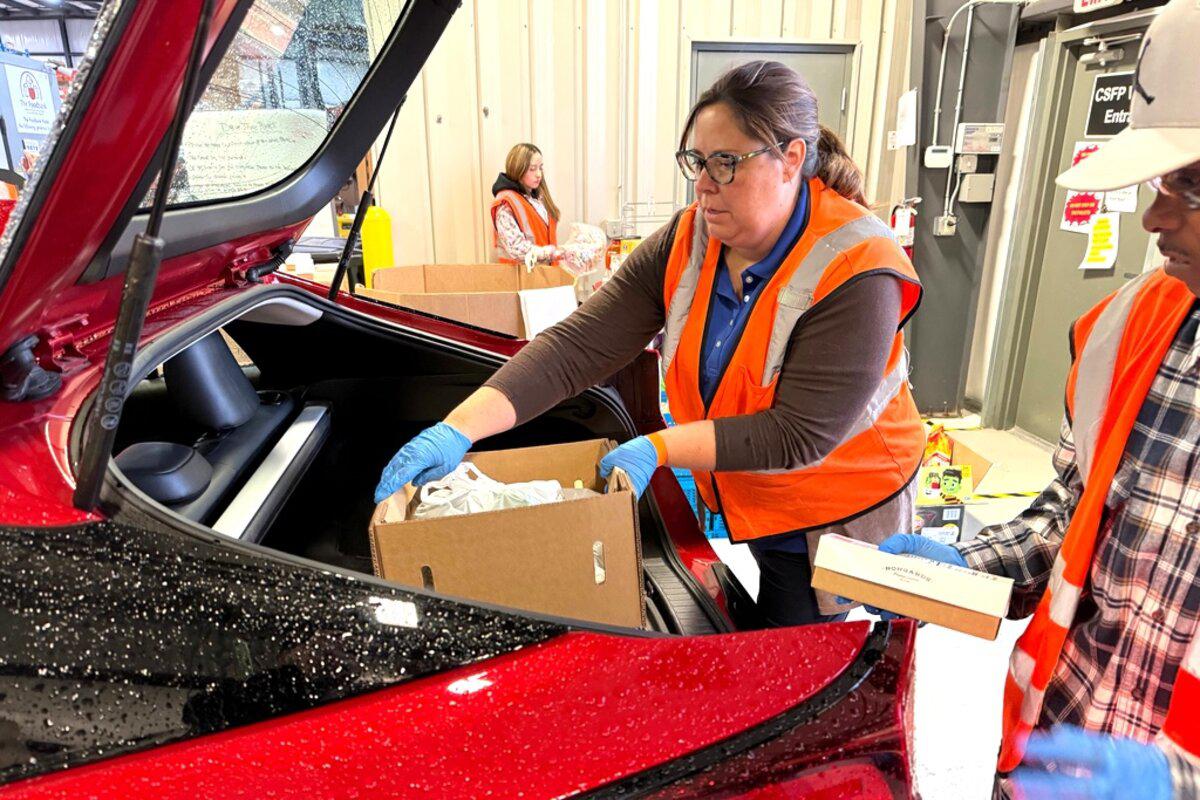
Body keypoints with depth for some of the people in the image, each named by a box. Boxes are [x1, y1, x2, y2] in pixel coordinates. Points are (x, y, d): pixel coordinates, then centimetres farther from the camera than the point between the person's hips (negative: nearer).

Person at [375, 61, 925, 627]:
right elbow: (577, 347, -18)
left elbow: (799, 435, -28)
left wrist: (656, 448, -30)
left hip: (839, 521, -4)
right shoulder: (686, 244, -11)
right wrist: (460, 429, -28)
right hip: (745, 509, 5)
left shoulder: (855, 275, -26)